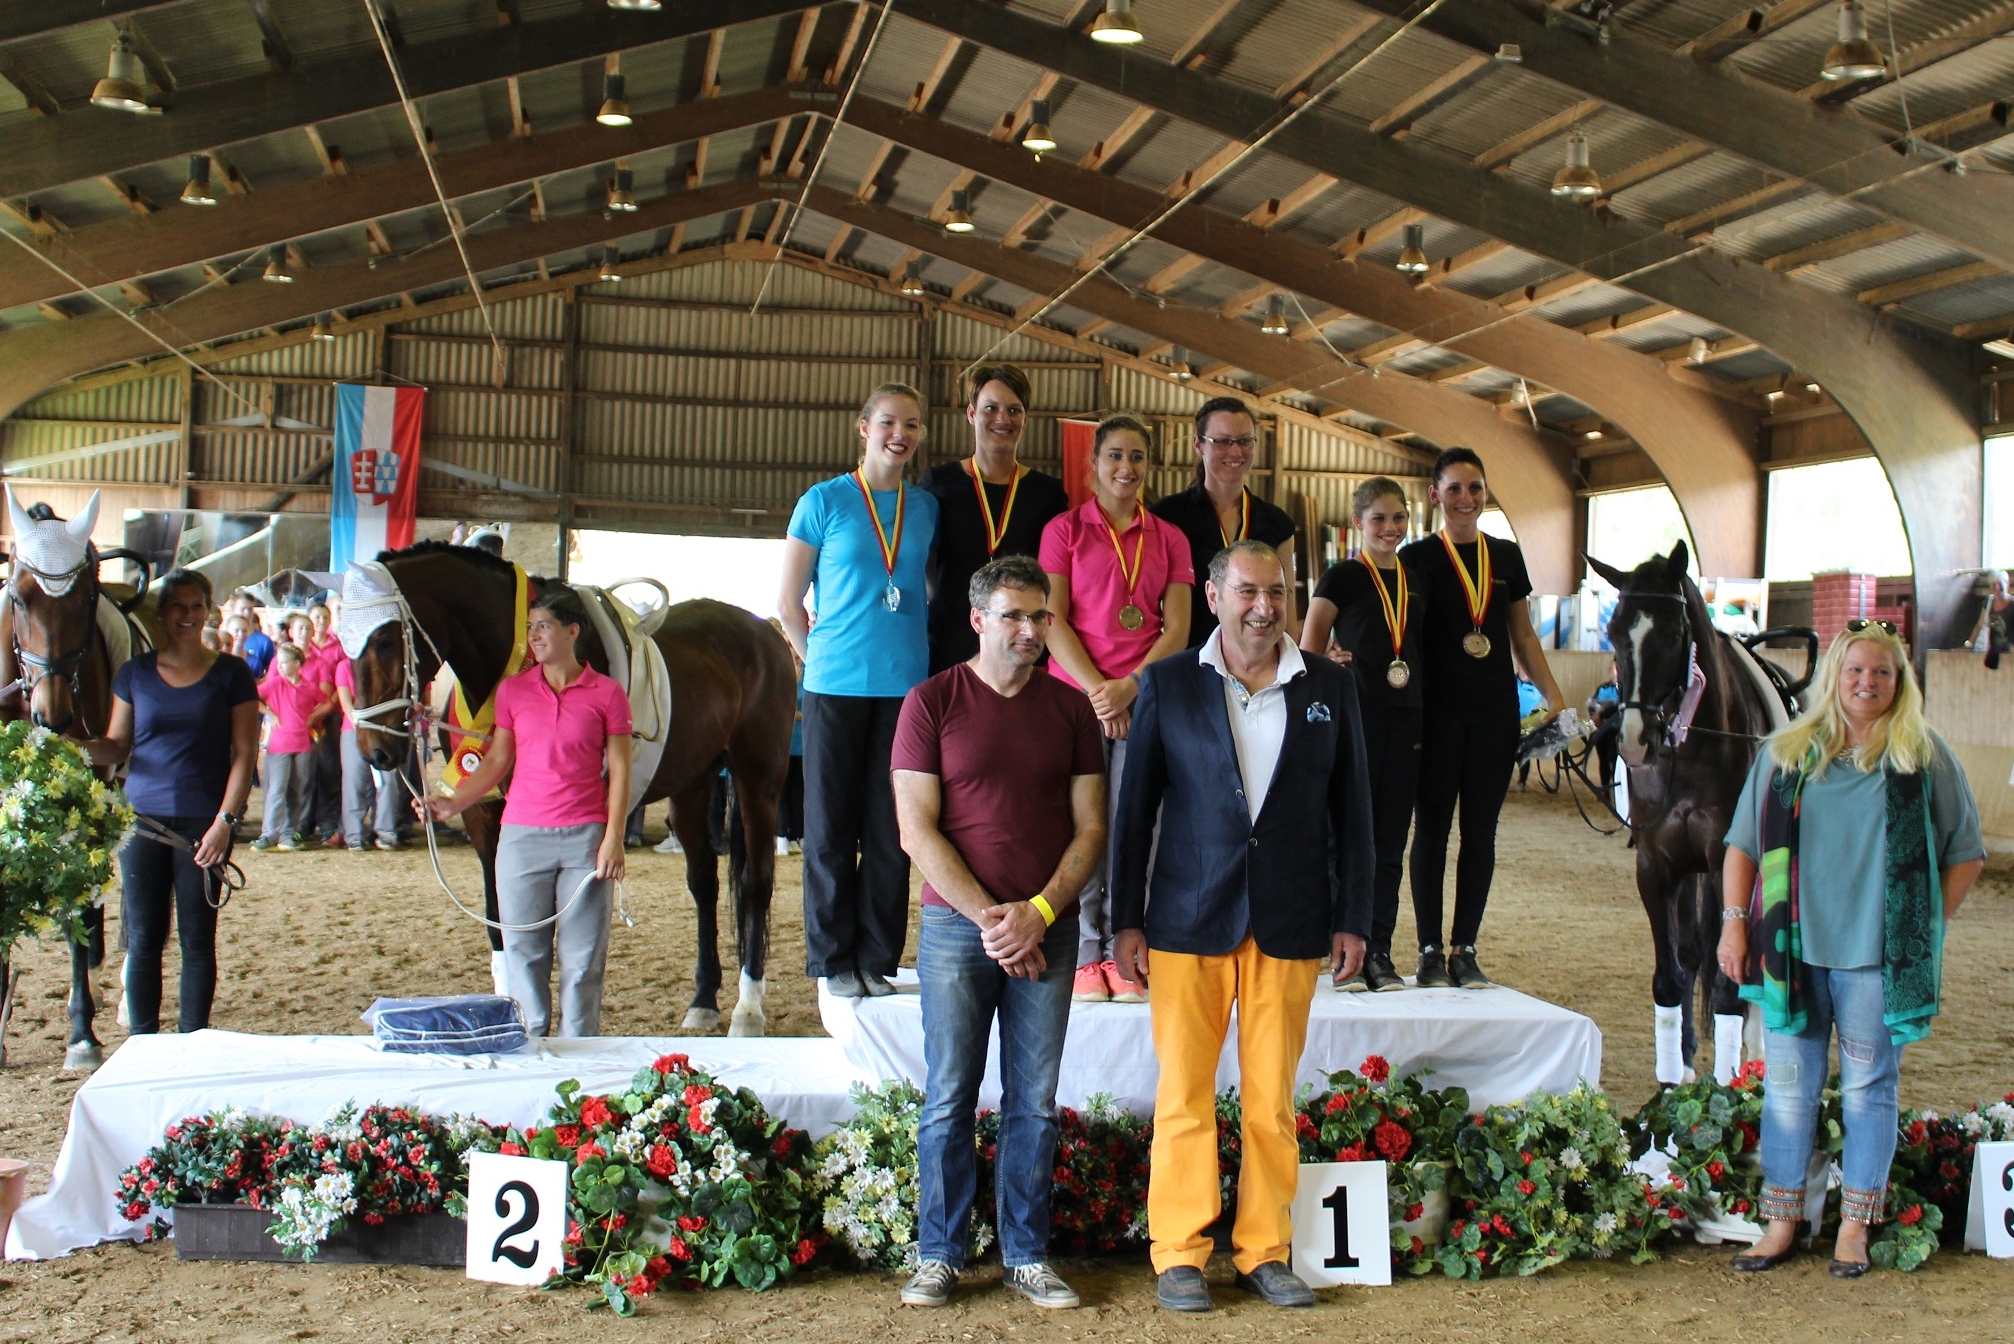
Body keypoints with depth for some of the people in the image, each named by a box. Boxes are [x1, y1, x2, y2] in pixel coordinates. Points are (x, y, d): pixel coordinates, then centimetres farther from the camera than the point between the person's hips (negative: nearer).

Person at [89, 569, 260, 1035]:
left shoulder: (230, 673, 1)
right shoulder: (136, 672, 9)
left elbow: (245, 752, -2)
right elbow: (115, 746, 11)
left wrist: (225, 821, -11)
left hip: (204, 822, -2)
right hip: (144, 817, 2)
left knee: (197, 937, 2)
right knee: (143, 938, 3)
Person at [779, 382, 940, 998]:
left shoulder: (927, 507, 8)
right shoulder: (824, 501, 0)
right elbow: (788, 602, 4)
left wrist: (915, 655, 8)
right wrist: (824, 658, 4)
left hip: (907, 687, 3)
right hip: (837, 688, -2)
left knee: (892, 832, 5)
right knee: (831, 830, 3)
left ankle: (878, 958, 16)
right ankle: (833, 959, 14)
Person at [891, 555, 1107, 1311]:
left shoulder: (1070, 709, 8)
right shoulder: (932, 703, 0)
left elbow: (1090, 827, 6)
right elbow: (917, 830, -5)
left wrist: (1038, 913, -8)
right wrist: (989, 917, -10)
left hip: (1047, 931, 2)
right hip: (957, 928, -2)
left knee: (1035, 1101, 6)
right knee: (948, 1100, 2)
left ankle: (1027, 1257, 15)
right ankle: (938, 1255, 12)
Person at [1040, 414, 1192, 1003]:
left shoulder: (1169, 539, 12)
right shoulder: (1065, 529, 7)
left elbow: (1176, 628, 6)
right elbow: (1054, 620, 0)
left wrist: (1129, 687, -9)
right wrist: (1097, 689, -11)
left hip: (1146, 698, 2)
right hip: (1076, 695, -1)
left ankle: (1121, 955, 5)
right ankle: (1085, 955, 4)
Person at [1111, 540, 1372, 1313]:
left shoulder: (1330, 689, 6)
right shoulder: (1168, 685, 1)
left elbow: (1351, 811, 8)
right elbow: (1135, 809, 2)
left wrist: (1353, 920, 4)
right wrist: (1127, 921, -1)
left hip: (1289, 925, 1)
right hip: (1189, 921, -1)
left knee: (1273, 1098, 7)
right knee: (1184, 1095, 3)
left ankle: (1265, 1251, 18)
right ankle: (1180, 1254, 14)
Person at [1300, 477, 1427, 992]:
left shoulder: (1417, 581, 13)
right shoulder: (1342, 578, -2)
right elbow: (1309, 650, -3)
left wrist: (1424, 709, 12)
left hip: (1404, 721, 5)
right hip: (1355, 718, -5)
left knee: (1391, 843, 6)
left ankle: (1380, 952, 12)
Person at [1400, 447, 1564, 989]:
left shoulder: (1506, 557, 10)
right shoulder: (1418, 558, -1)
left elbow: (1523, 636, 16)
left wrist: (1553, 696, 8)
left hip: (1495, 711, 4)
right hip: (1438, 713, -3)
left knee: (1481, 830, 6)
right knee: (1432, 828, 3)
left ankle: (1465, 950, 14)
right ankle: (1430, 950, 10)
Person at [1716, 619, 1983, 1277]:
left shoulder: (1925, 757, 2)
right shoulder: (1787, 752, 7)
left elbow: (1966, 852, 6)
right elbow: (1744, 843, 10)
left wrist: (1927, 926, -1)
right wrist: (1734, 921, 2)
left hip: (1878, 954, -2)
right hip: (1793, 948, 2)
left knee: (1868, 1087, 5)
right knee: (1789, 1085, 6)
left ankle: (1855, 1227, 15)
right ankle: (1781, 1223, 14)